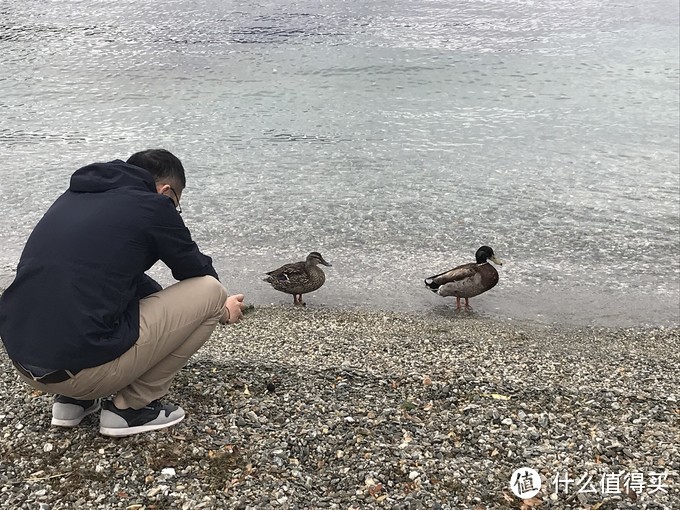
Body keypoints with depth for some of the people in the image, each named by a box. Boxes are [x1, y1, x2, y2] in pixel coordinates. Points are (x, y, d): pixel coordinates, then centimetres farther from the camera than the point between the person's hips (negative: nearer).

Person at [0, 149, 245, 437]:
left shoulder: (75, 196, 18)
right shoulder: (153, 205, -3)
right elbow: (199, 272, 12)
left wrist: (163, 299, 39)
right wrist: (222, 310, 32)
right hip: (82, 367, -8)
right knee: (211, 292, 2)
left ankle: (73, 399, 21)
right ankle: (132, 406, 8)